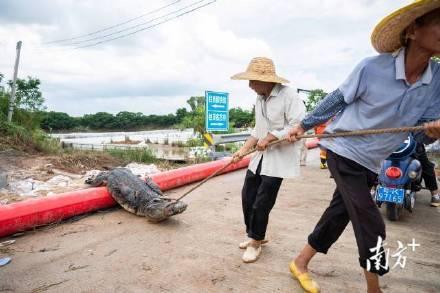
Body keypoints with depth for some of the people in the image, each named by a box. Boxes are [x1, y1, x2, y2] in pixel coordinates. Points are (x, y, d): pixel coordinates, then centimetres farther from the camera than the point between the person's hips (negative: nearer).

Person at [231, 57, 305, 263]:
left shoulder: (288, 95, -17)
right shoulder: (260, 99, 8)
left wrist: (269, 137, -20)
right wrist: (243, 149, 3)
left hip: (280, 159, -8)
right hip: (260, 156, 8)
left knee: (261, 204, -3)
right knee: (247, 196, 11)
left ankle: (256, 242, 20)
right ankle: (255, 235, 34)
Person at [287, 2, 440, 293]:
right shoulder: (373, 68, -18)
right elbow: (337, 100, -4)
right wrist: (304, 125, 2)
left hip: (371, 163, 6)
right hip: (344, 152, -5)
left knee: (338, 215, 11)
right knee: (371, 224, -6)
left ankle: (300, 263, 30)